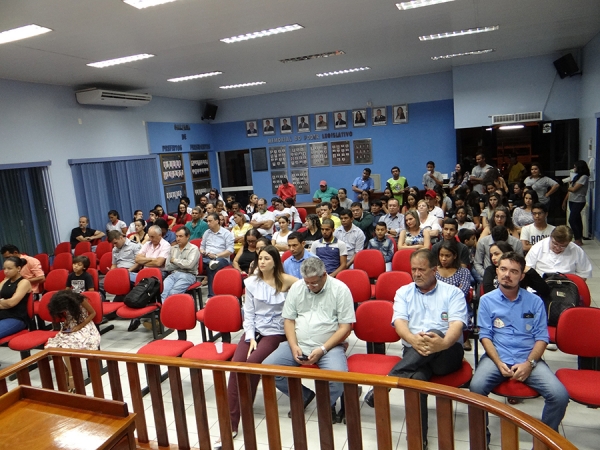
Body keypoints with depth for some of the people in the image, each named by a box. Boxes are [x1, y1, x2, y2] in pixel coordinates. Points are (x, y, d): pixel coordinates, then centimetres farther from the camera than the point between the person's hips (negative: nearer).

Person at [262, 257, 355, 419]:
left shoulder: (340, 289, -7)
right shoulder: (296, 287, 4)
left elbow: (345, 327, -8)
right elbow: (288, 319, 7)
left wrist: (322, 350, -16)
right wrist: (294, 346, -9)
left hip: (329, 346, -4)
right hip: (297, 344, 4)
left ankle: (327, 403, 6)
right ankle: (303, 395, 12)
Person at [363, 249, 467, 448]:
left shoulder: (453, 293, 8)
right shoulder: (403, 292, 13)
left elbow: (457, 325, -9)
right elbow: (399, 322, -3)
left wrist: (443, 343, -34)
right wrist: (413, 340, -28)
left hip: (447, 353, 0)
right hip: (414, 354, 1)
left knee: (432, 333, -36)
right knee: (417, 377, -36)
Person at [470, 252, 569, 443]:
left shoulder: (535, 302, 9)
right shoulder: (487, 300, 6)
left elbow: (542, 337, 5)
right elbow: (485, 335, 2)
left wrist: (529, 363, -11)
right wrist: (499, 363, -13)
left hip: (528, 359, 2)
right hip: (497, 357, -1)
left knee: (560, 395, -22)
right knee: (476, 387, -29)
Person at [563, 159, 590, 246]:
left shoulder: (584, 177, -13)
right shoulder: (576, 176, 14)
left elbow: (574, 189, -17)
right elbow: (570, 190, 15)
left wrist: (568, 187, 4)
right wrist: (565, 201, 15)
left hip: (579, 202, -8)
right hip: (572, 201, 8)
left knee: (572, 220, -12)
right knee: (577, 220, 11)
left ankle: (578, 240, -7)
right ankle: (579, 240, 16)